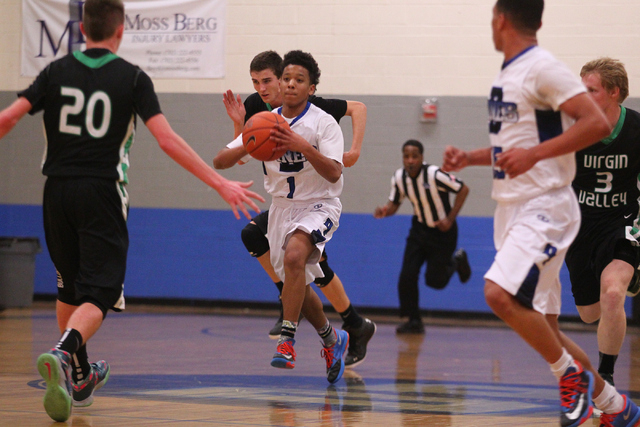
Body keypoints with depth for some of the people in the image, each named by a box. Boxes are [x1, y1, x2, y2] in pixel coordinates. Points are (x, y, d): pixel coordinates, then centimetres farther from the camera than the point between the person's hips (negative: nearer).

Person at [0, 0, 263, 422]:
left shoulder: (57, 72, 6)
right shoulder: (133, 78, -2)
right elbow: (167, 139, -11)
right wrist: (219, 183, -11)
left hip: (59, 191, 4)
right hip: (102, 195, -4)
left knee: (70, 288, 20)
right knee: (99, 293, -4)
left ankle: (80, 378, 30)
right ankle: (63, 352, -32)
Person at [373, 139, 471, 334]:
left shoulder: (434, 175, -26)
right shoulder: (398, 178, -10)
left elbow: (463, 190, -16)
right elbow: (394, 203, 4)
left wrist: (450, 219, -17)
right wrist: (385, 210, -21)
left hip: (442, 231, -4)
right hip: (420, 229, 4)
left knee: (434, 280, -2)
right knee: (407, 276, -9)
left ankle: (456, 261, 30)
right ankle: (413, 321, 5)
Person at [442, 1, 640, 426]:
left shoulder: (543, 68, -11)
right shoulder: (507, 75, 16)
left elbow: (597, 124, -21)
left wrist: (534, 154, -28)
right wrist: (468, 158, 14)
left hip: (544, 207, -9)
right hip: (513, 209, 9)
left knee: (500, 293, -27)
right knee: (542, 329, 7)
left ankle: (572, 374, -10)